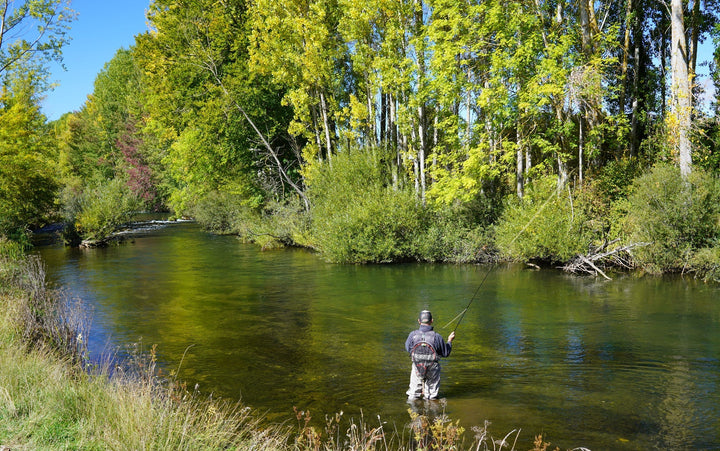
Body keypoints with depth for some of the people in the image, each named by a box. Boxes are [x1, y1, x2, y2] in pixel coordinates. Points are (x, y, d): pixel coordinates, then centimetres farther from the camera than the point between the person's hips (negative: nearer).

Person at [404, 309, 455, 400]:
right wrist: (449, 341, 10)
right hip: (432, 370, -1)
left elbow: (408, 348, 1)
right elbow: (445, 353, -6)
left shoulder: (413, 335, -16)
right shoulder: (437, 336, -19)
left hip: (417, 369, 1)